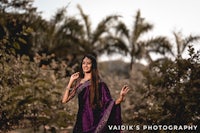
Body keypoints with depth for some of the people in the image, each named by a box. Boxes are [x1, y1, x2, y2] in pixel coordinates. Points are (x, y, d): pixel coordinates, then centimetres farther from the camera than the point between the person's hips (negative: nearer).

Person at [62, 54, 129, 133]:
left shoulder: (99, 84, -4)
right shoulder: (78, 82, 7)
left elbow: (110, 105, -8)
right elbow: (64, 100, 1)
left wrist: (121, 97, -27)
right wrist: (71, 81, 0)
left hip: (95, 123, -3)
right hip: (81, 121, 4)